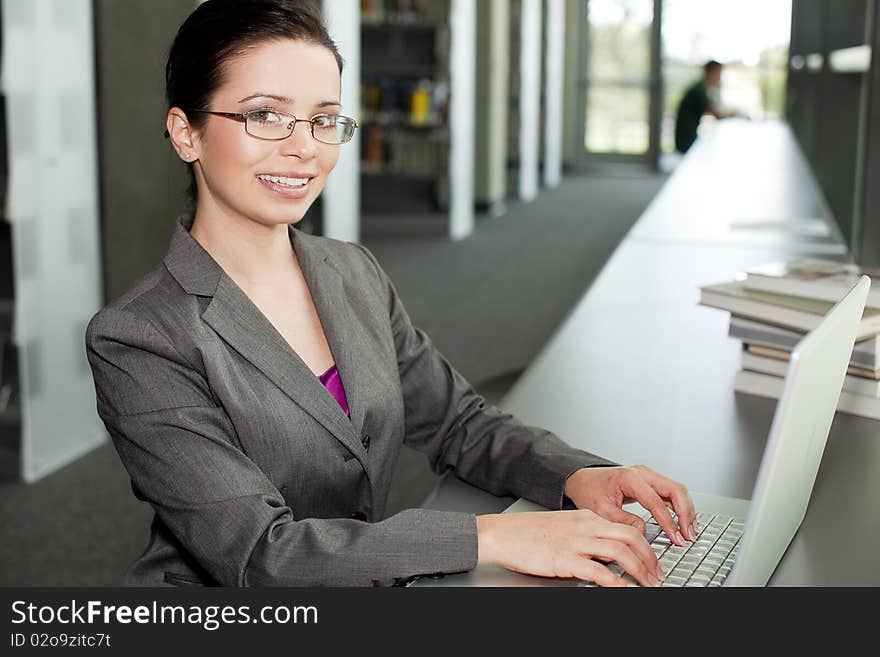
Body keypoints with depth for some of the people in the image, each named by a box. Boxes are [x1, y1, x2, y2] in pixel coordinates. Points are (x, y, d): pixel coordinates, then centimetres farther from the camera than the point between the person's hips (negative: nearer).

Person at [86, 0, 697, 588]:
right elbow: (257, 551, -20)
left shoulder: (356, 273, 6)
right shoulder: (136, 341, -14)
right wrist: (488, 536, -26)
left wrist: (576, 476, -9)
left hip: (378, 582, 6)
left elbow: (455, 419, 10)